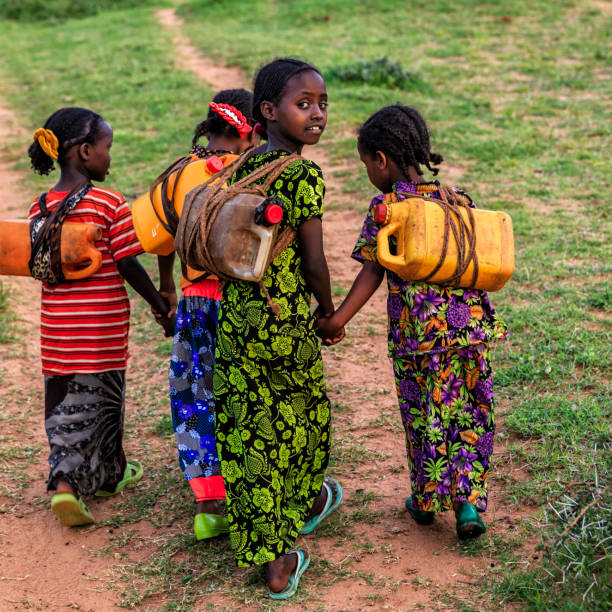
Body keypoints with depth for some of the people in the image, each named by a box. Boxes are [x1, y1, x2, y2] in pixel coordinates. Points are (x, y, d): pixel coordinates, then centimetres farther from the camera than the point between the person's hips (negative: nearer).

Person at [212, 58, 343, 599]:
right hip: (287, 320, -6)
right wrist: (329, 311, 4)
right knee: (305, 414, 20)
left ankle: (273, 563, 13)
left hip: (235, 316, 6)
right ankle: (306, 503, 45)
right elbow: (313, 262, -14)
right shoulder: (304, 175, -15)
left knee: (248, 432, 7)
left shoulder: (242, 168, 6)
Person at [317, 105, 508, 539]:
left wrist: (338, 319, -11)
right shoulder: (458, 199, 5)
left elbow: (371, 273, -11)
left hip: (418, 335, -3)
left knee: (424, 418, 12)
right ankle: (468, 501, 7)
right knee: (472, 415, 13)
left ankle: (427, 501, 25)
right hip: (471, 324, 3)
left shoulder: (385, 208, -7)